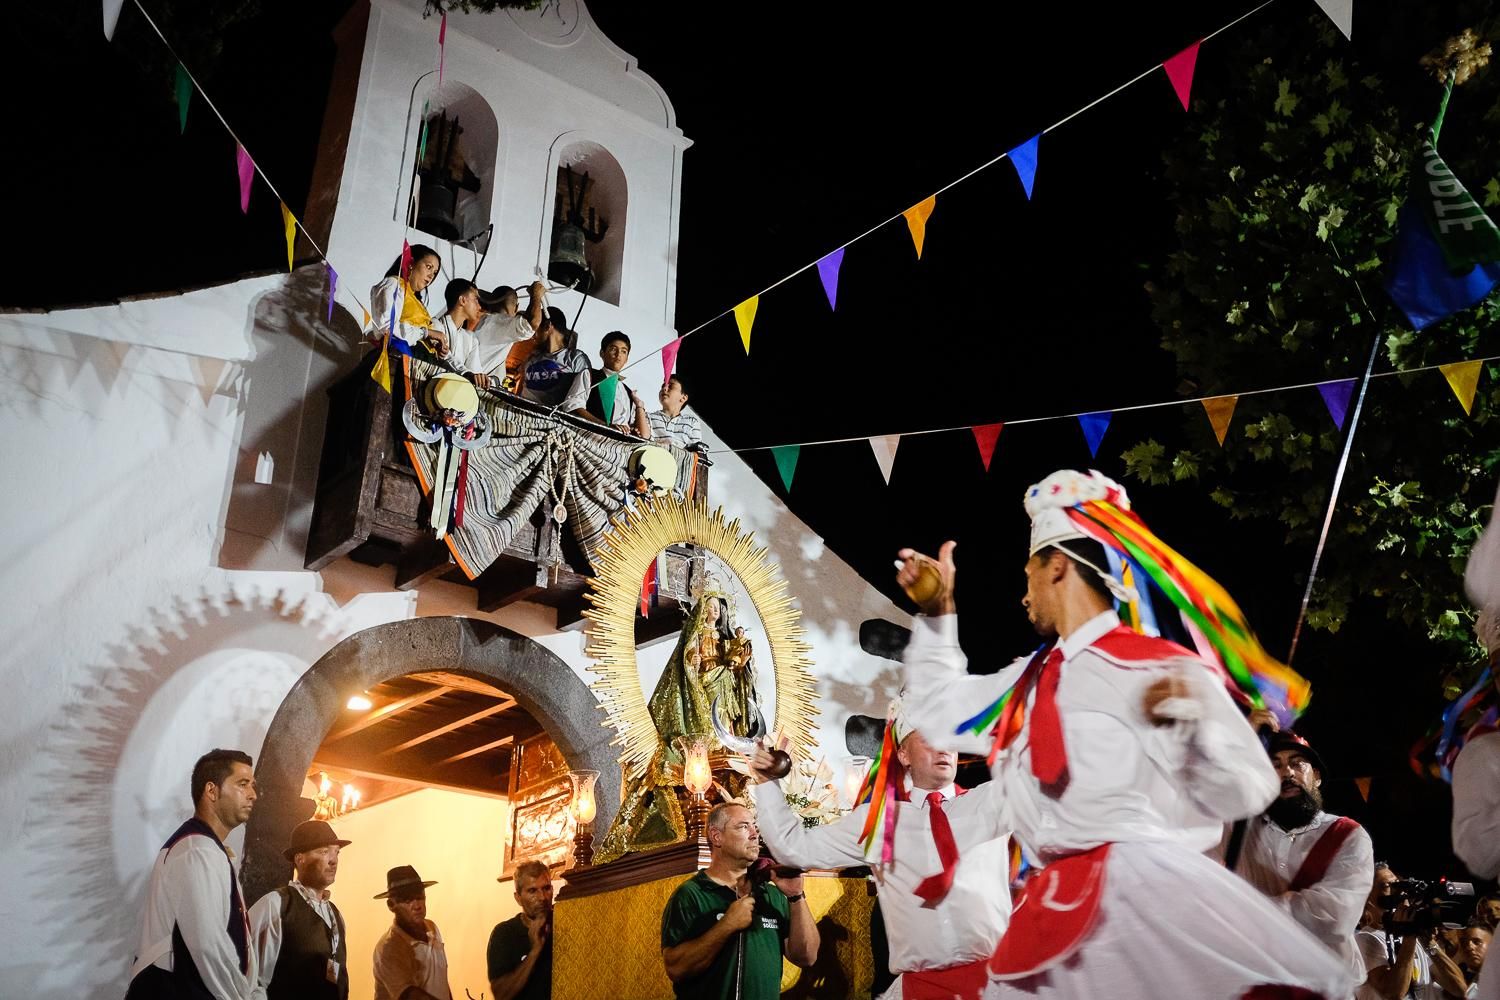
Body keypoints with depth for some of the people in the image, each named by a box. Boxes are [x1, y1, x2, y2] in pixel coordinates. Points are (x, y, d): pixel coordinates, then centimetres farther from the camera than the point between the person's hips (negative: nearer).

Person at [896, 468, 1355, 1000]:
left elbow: (1244, 794, -3)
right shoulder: (1025, 682, 18)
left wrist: (1197, 726, -21)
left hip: (1148, 891, -6)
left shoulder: (1163, 671, -1)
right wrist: (936, 613, 25)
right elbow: (938, 708, 32)